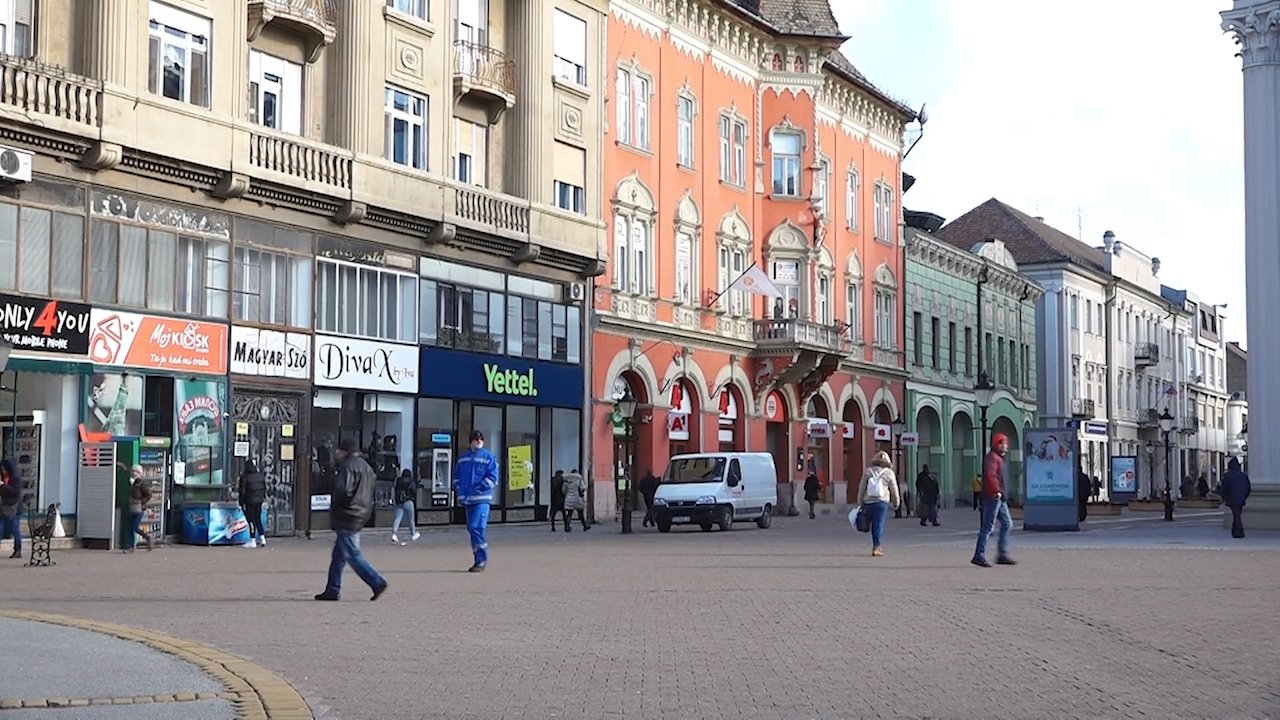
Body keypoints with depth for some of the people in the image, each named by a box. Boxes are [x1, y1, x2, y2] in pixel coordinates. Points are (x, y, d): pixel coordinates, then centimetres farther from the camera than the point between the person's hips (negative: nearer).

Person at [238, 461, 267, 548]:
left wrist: (242, 503, -6)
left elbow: (242, 491, -12)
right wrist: (263, 497, 23)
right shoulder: (261, 476, 4)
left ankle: (252, 541, 3)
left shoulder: (244, 477, -14)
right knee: (258, 520, 16)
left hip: (249, 502, -6)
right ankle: (262, 538, 12)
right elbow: (264, 488, 12)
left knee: (251, 520, 0)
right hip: (259, 501, 6)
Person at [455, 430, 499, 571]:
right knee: (471, 529, 9)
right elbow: (457, 476, 21)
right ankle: (479, 559, 18)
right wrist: (459, 490, 6)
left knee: (476, 528, -16)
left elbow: (493, 477, -7)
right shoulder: (463, 458, 15)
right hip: (467, 499, 6)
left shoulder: (489, 457, 0)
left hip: (481, 499, -6)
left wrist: (478, 489, -13)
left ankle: (481, 560, -10)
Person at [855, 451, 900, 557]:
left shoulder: (868, 471, 5)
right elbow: (894, 490, 5)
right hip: (882, 502, -3)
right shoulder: (889, 473, 0)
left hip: (868, 502, 3)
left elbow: (861, 488, 5)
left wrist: (860, 503, 11)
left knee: (875, 525, 16)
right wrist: (896, 503, 18)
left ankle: (876, 546, 21)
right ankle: (876, 547, -9)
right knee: (879, 525, -2)